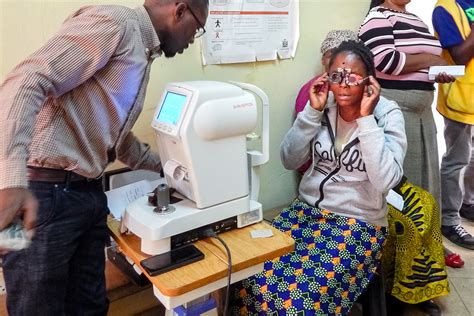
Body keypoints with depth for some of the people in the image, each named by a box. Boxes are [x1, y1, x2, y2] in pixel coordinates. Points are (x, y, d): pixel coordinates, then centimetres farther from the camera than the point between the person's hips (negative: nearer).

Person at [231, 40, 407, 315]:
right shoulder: (324, 106, 1)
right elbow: (290, 160, -4)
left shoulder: (387, 114, -10)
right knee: (253, 275, -16)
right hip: (307, 209, 4)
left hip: (358, 223, -3)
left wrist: (366, 118, -24)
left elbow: (386, 181, -22)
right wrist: (312, 111, -13)